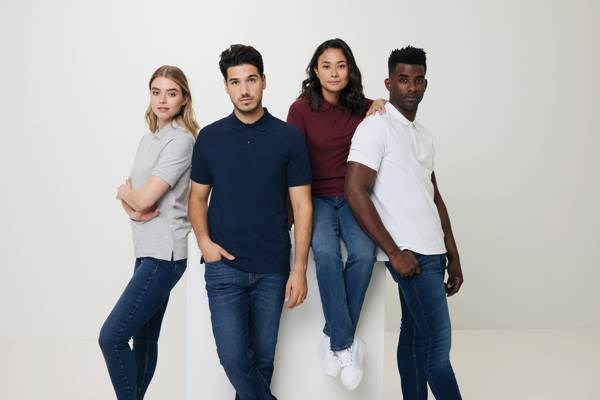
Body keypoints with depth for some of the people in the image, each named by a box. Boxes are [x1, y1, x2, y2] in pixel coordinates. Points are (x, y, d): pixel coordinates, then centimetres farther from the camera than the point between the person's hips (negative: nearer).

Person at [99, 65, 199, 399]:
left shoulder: (181, 140, -12)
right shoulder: (148, 140, 15)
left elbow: (144, 198, -17)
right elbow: (131, 191, 12)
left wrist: (124, 193, 4)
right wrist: (132, 206, -10)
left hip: (164, 254, -8)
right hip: (148, 250, 8)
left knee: (112, 337, -11)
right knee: (144, 340, 14)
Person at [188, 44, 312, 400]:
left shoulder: (289, 137, -2)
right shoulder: (210, 137, 3)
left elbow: (302, 205, -2)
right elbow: (198, 196, 11)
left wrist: (300, 269, -7)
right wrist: (204, 241, -7)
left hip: (272, 269, 0)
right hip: (224, 267, 1)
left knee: (263, 358, 9)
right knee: (234, 356, -6)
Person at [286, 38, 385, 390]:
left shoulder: (361, 107, 4)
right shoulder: (301, 109, -3)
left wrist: (382, 107, -3)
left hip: (353, 197, 2)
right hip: (317, 198, -2)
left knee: (364, 254, -27)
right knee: (326, 251, -32)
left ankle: (335, 339, -12)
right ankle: (346, 343, -22)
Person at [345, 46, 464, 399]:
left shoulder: (423, 133, 17)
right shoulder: (377, 126, -8)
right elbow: (355, 191, -16)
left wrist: (453, 255, 16)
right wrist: (395, 252, -16)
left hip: (432, 251, 8)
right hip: (409, 253, -8)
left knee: (416, 337, 12)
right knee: (438, 343, -6)